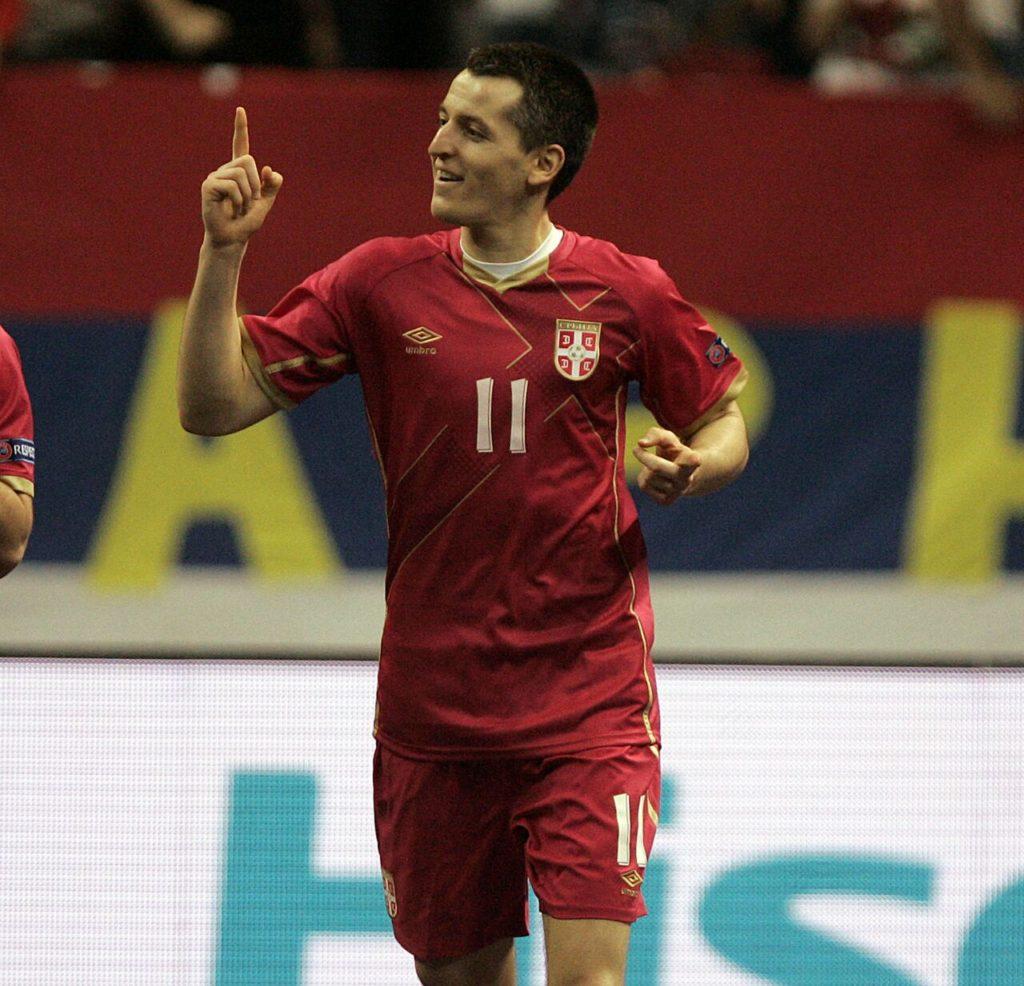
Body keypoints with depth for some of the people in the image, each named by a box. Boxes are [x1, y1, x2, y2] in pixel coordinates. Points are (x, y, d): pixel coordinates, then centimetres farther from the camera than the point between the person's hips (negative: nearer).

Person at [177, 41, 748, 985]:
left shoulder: (625, 293, -2)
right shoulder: (380, 285, 1)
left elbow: (723, 423, 11)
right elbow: (214, 404, 0)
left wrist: (689, 466, -11)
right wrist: (222, 251, -11)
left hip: (590, 701, -2)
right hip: (433, 706, 2)